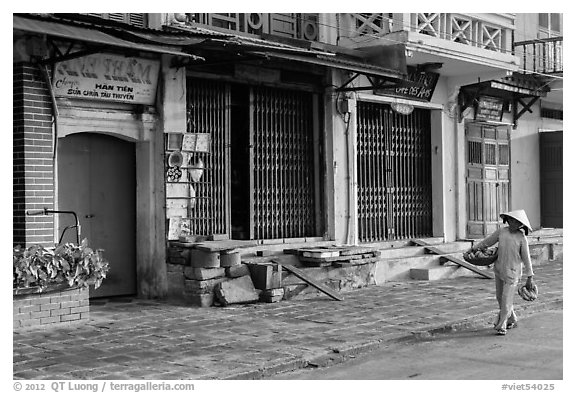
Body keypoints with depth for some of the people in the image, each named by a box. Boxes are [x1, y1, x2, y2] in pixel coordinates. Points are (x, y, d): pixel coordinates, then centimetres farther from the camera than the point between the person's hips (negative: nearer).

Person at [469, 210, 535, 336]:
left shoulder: (522, 238, -9)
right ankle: (512, 320, 32)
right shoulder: (501, 231, 0)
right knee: (500, 297, 14)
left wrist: (530, 277, -4)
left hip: (512, 272, -5)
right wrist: (473, 248, 20)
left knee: (507, 299, -6)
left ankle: (501, 326, 3)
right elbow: (487, 241, 14)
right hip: (499, 269, 5)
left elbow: (526, 258, -5)